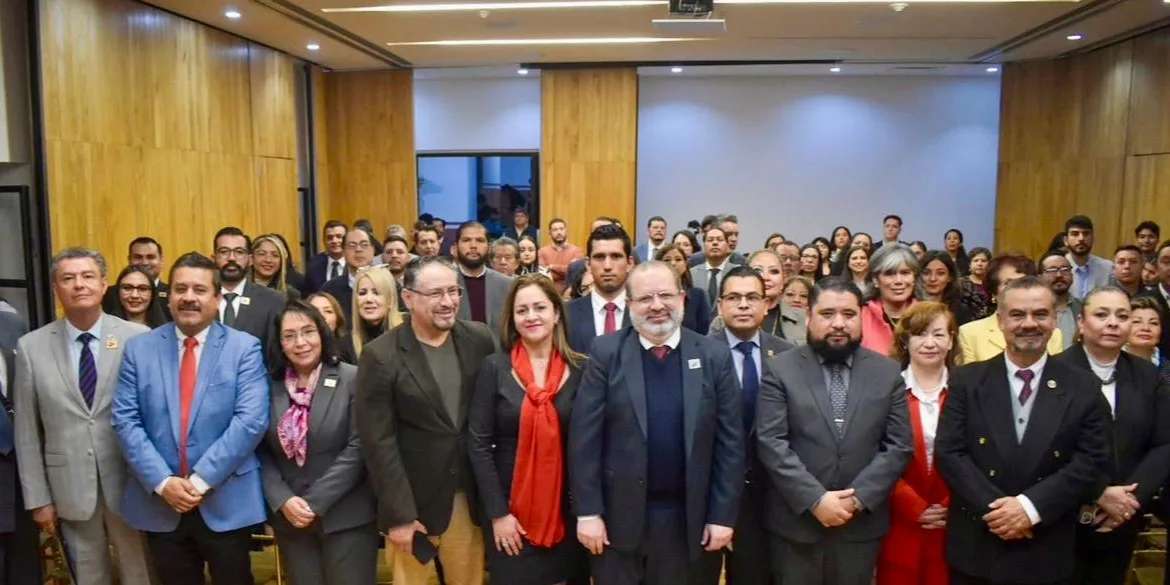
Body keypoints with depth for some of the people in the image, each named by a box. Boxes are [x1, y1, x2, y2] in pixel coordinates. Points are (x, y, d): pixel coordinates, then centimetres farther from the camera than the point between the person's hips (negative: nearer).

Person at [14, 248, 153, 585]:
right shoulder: (31, 347, 0)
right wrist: (37, 497, 2)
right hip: (69, 486, 2)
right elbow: (27, 431, 3)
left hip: (129, 481, -2)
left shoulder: (139, 338, -8)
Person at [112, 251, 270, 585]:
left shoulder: (245, 348, -4)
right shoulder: (139, 349, 4)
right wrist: (162, 482, -12)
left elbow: (251, 420, -12)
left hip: (226, 502, -2)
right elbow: (125, 421, -2)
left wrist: (202, 479, -16)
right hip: (159, 502, 2)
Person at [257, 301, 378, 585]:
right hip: (289, 519, 3)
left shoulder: (353, 379, -7)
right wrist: (282, 501, -10)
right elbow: (262, 453, 4)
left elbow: (357, 448, -11)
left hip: (346, 517, -3)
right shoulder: (269, 386, 3)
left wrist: (315, 503, -13)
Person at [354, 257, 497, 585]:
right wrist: (399, 514, -13)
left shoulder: (479, 340, -1)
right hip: (412, 503, -3)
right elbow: (379, 443, -12)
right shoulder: (381, 356, -12)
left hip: (471, 498, 3)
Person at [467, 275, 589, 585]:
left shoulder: (580, 369, -2)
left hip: (567, 509, 1)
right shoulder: (495, 368, -6)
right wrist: (497, 513, -9)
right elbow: (478, 444, -6)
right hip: (511, 509, -1)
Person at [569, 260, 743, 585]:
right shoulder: (606, 353, -4)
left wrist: (723, 515, -3)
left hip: (690, 520, 1)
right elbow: (585, 437, -5)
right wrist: (588, 511, -8)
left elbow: (730, 442, 0)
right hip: (619, 518, -1)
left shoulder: (715, 356, -1)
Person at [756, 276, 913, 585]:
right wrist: (815, 500, -16)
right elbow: (771, 443, -10)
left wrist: (859, 498, -11)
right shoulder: (780, 369, -4)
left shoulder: (887, 373, 4)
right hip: (795, 523, -2)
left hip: (862, 524, 2)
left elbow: (900, 446, 0)